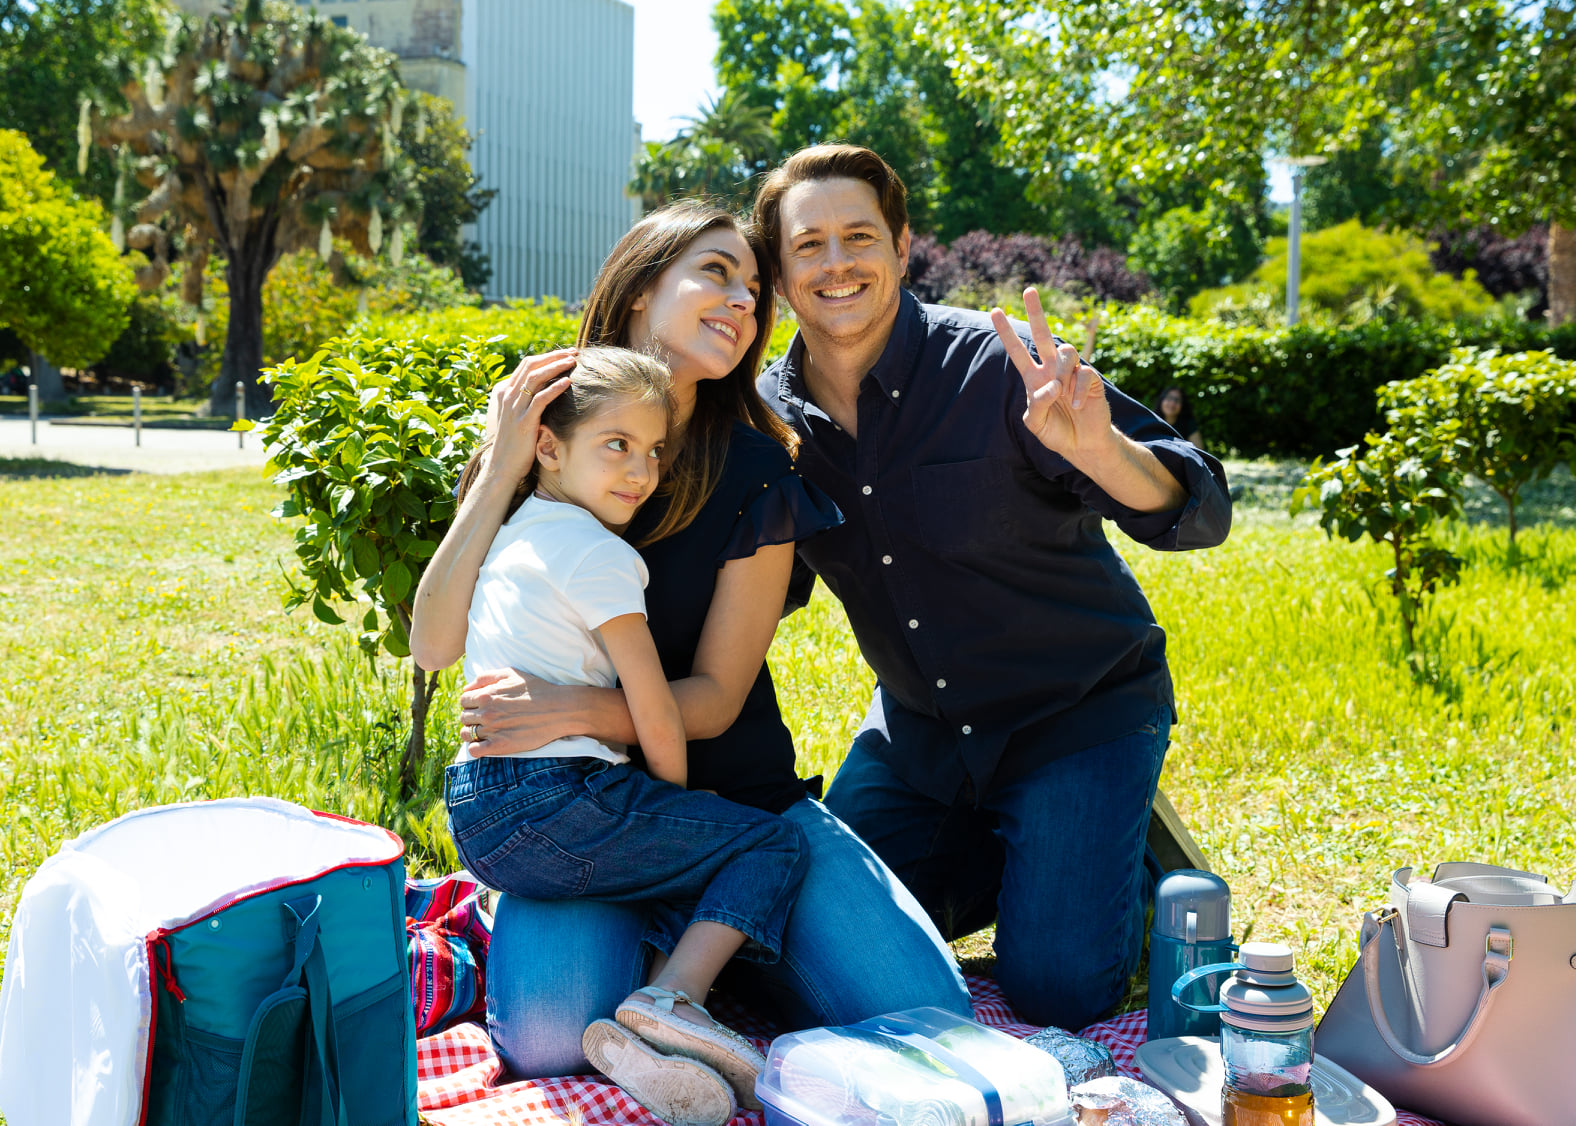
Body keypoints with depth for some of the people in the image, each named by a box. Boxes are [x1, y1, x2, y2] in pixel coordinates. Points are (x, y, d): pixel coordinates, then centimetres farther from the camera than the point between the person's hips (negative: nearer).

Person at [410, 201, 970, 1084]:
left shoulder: (754, 470, -4)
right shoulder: (542, 438, -1)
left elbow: (716, 697, -7)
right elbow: (435, 646, -8)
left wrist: (579, 709, -25)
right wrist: (501, 472, -17)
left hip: (739, 795, 1)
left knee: (928, 1018, -16)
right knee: (548, 1039, -30)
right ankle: (630, 941, 4)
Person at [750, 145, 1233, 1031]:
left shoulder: (998, 367, -22)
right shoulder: (772, 418, -7)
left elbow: (1200, 516, -27)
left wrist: (1097, 447, -47)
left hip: (1082, 710, -5)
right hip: (919, 725, 5)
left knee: (1056, 988, -14)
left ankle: (1135, 868, 19)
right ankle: (1003, 853, 27)